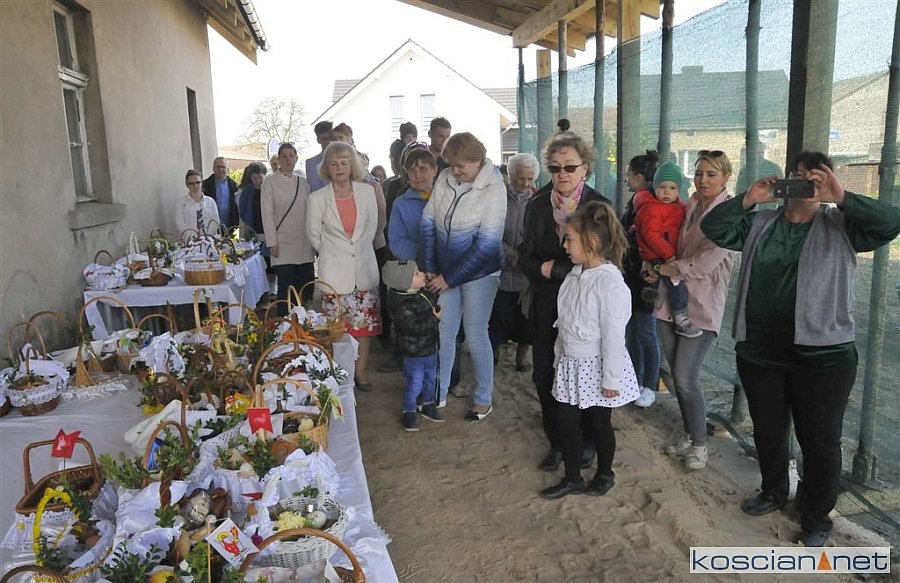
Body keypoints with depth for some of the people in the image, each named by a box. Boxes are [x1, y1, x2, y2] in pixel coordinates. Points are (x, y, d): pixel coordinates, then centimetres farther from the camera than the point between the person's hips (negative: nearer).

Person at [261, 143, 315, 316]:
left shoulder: (303, 183, 13)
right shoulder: (270, 182, 2)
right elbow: (267, 214, -2)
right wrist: (272, 243, -8)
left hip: (304, 245, 4)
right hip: (283, 245, -4)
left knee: (306, 289, 3)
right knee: (286, 289, -5)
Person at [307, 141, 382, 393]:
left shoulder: (367, 192, -2)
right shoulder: (317, 198, -6)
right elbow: (314, 235, 5)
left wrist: (359, 248, 10)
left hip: (365, 267, 2)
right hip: (334, 271, -2)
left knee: (364, 322, 8)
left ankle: (361, 370, 20)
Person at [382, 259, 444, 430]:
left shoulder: (423, 292, -1)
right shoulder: (402, 306, -28)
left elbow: (433, 302, 19)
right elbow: (415, 327, -32)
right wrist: (434, 318, -25)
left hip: (430, 348, 8)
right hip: (414, 353, -8)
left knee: (430, 379, 22)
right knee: (415, 384, 5)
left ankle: (428, 406, 42)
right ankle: (409, 412, 25)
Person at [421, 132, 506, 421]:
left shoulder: (494, 189, -17)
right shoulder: (444, 179, -4)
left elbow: (487, 243, -19)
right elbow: (428, 222, 1)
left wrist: (449, 277, -17)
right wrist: (430, 268, -3)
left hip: (478, 271, -4)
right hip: (445, 270, 4)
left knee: (475, 335, 2)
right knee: (444, 332, 10)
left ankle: (483, 399, 20)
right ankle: (439, 392, 27)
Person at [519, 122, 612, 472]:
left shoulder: (600, 206, -8)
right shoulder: (537, 205, 3)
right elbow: (526, 257, 2)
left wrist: (552, 268, -16)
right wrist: (543, 270, -18)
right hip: (546, 308, 4)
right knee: (544, 377, 9)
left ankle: (586, 443, 33)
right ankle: (557, 443, 29)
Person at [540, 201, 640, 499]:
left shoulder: (610, 282, -25)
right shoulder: (576, 273, 0)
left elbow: (614, 335, -22)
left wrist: (611, 379, -17)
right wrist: (561, 356, 15)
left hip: (597, 366, -7)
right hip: (571, 364, 7)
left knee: (599, 423, 12)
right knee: (566, 421, 12)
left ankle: (605, 474, 36)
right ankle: (572, 478, 29)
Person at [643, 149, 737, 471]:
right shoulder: (688, 208, 11)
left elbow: (708, 260, -16)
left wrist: (669, 268, -8)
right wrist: (660, 271, 1)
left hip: (702, 306, -6)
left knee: (686, 380, -6)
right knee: (677, 376, 12)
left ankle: (699, 444, 14)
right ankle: (689, 435, 31)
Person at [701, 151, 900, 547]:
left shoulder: (841, 226, 0)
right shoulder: (760, 224, 8)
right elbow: (712, 228, 2)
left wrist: (843, 198, -23)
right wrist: (746, 200, -9)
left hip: (822, 354, -3)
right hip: (759, 350, 3)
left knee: (820, 440, 7)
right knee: (767, 430, 19)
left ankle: (816, 519, 26)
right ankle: (774, 492, 42)